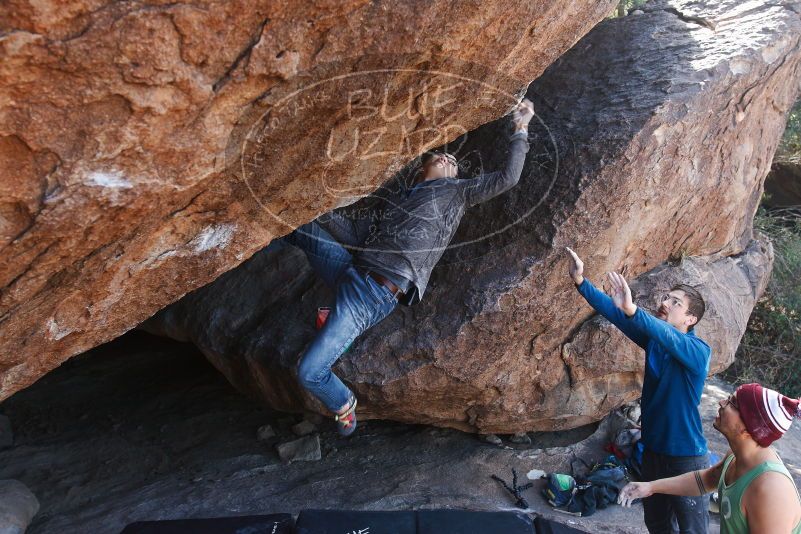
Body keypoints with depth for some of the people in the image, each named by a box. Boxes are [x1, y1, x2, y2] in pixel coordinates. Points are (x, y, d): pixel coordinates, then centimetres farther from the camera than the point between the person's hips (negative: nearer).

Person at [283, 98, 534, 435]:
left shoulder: (457, 192, 11)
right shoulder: (395, 197, 24)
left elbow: (507, 177, 6)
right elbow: (360, 236, 19)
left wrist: (519, 130, 10)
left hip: (377, 294, -7)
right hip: (353, 272, 7)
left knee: (309, 373, -8)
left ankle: (343, 406, 24)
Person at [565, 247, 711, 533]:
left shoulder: (698, 350, -19)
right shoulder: (653, 338, -1)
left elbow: (671, 338, -41)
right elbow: (614, 313, -9)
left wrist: (632, 309, -57)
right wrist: (580, 281, -21)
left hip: (686, 456, -6)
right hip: (653, 448, 6)